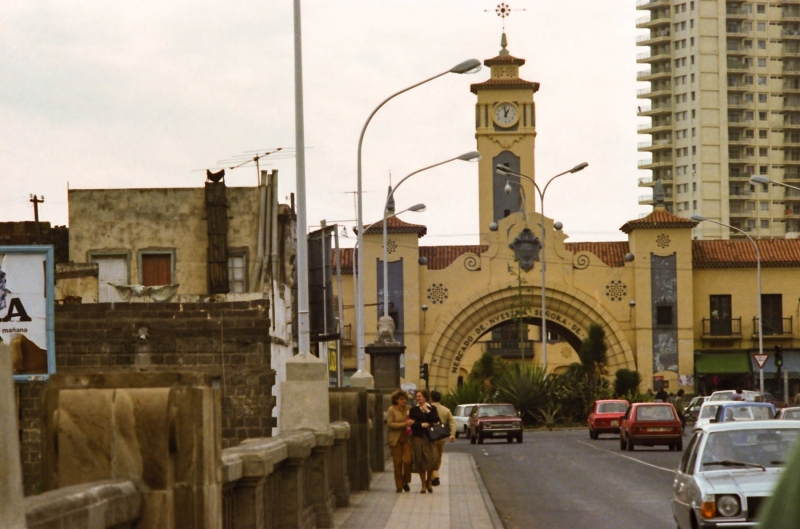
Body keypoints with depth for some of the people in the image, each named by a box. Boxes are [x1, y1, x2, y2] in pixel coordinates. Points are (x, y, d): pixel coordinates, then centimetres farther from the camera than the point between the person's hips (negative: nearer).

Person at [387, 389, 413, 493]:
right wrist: (404, 424, -15)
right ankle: (399, 485, 9)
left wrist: (411, 423, -1)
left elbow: (412, 421, 23)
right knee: (397, 462, 1)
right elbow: (390, 423, -9)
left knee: (407, 460, -8)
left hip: (407, 438, 2)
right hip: (396, 439, -2)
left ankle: (406, 481, 14)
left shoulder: (408, 409, 10)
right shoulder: (392, 409, -1)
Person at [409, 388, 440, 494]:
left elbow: (436, 420, -6)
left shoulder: (432, 409, 8)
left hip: (429, 437, 0)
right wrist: (422, 425, -12)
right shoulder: (414, 410, 7)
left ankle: (429, 481, 14)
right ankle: (423, 484, 9)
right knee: (420, 461, -1)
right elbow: (411, 424, -1)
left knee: (431, 459, -10)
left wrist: (427, 411, -9)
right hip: (418, 437, 0)